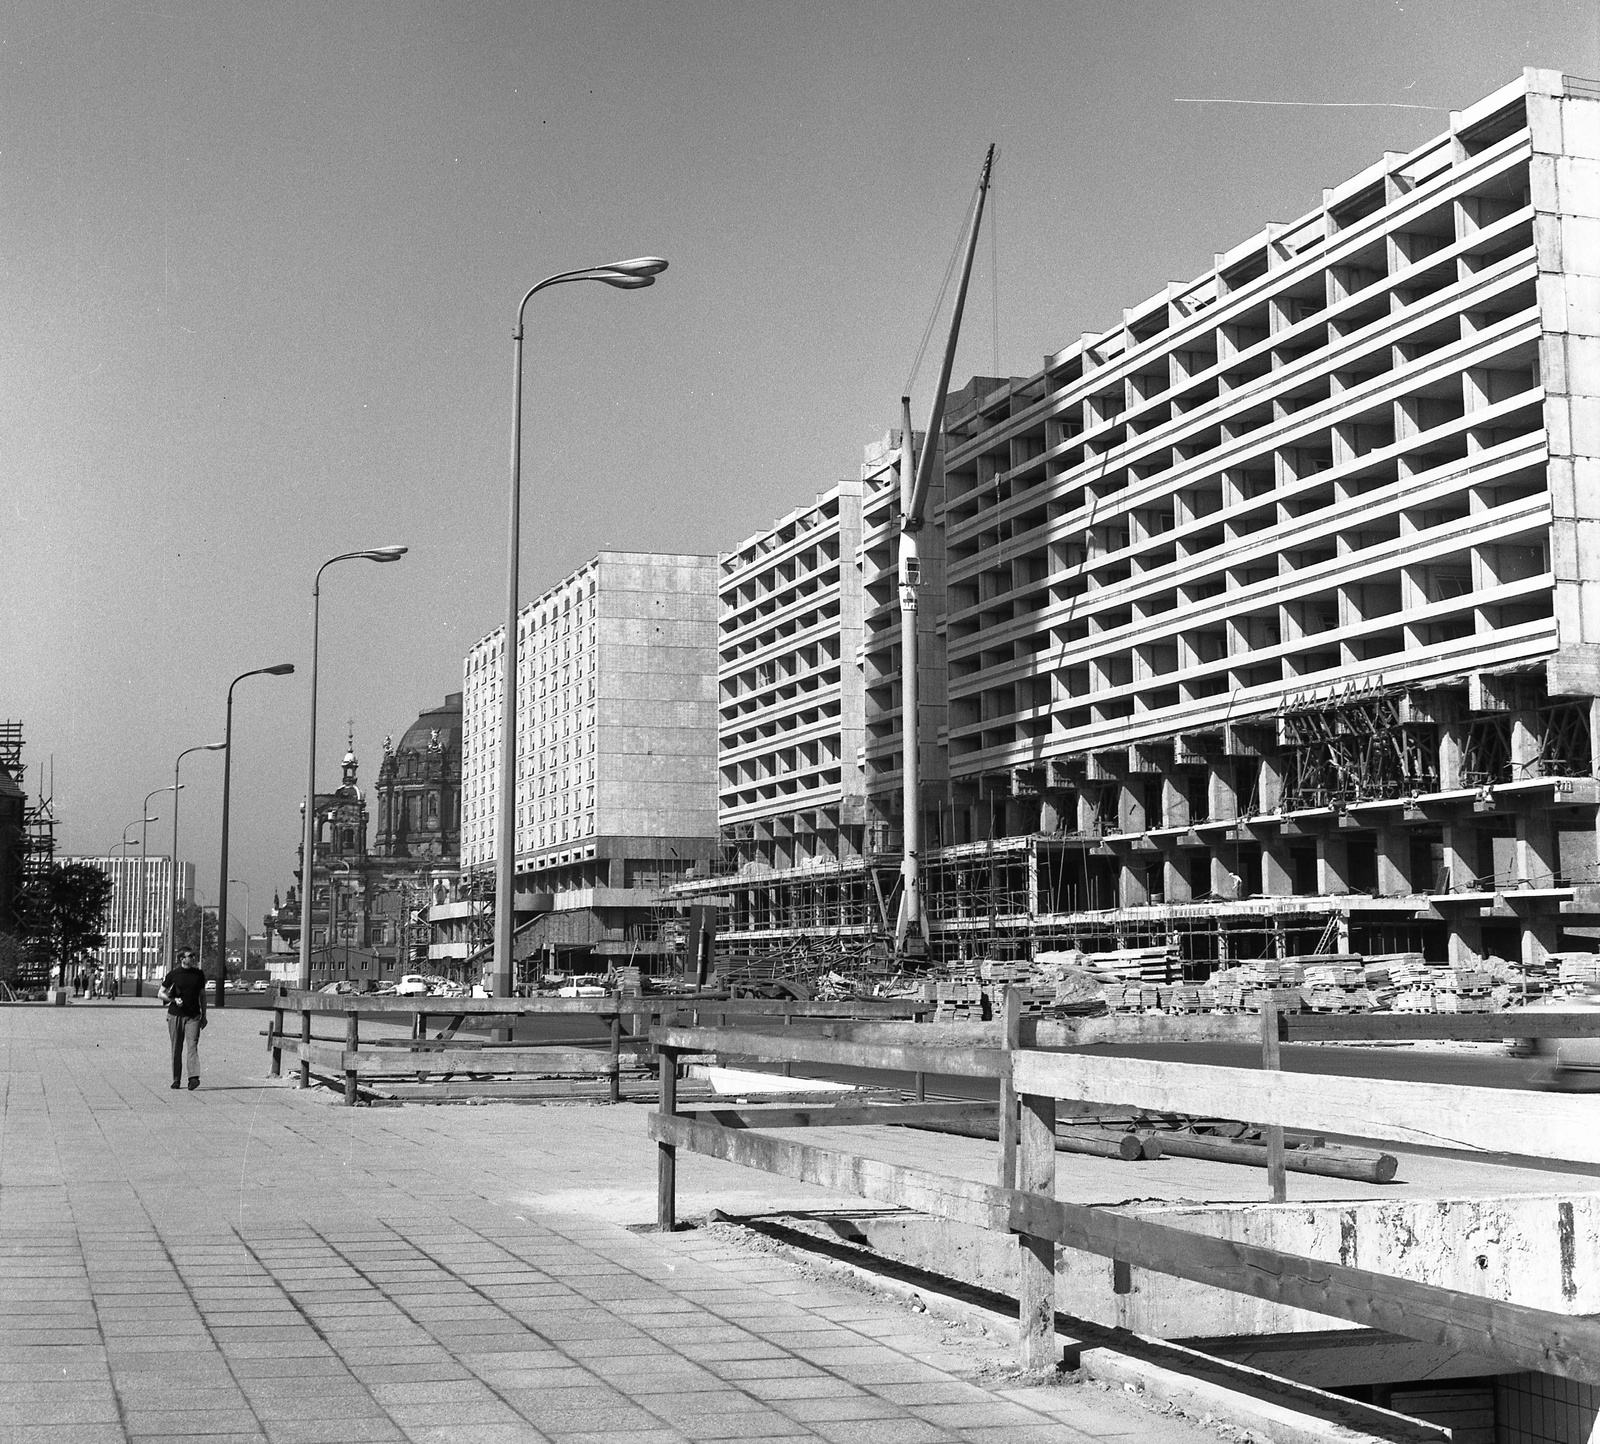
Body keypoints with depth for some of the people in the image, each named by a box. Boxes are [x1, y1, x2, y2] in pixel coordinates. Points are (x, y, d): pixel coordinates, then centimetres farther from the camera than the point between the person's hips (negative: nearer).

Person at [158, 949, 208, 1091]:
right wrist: (173, 1000, -11)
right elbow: (160, 993, 6)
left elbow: (202, 995, 16)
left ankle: (194, 1077, -24)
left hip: (193, 1016, 1)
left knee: (192, 1045, -13)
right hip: (175, 1015, 0)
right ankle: (176, 1080, 15)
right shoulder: (173, 975, 1)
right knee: (176, 1049, 5)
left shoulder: (199, 974, 8)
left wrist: (204, 1015, 13)